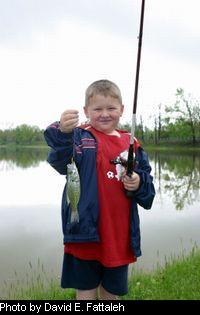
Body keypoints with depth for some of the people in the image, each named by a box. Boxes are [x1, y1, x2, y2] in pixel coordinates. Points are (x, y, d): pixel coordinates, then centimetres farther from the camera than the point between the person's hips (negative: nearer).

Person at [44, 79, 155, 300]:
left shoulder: (131, 143, 6)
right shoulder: (80, 137, -6)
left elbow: (147, 177, 13)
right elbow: (61, 161, -26)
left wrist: (139, 183, -10)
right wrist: (63, 133, -45)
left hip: (120, 235, 4)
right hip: (87, 231, -3)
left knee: (111, 292, 22)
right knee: (86, 292, 13)